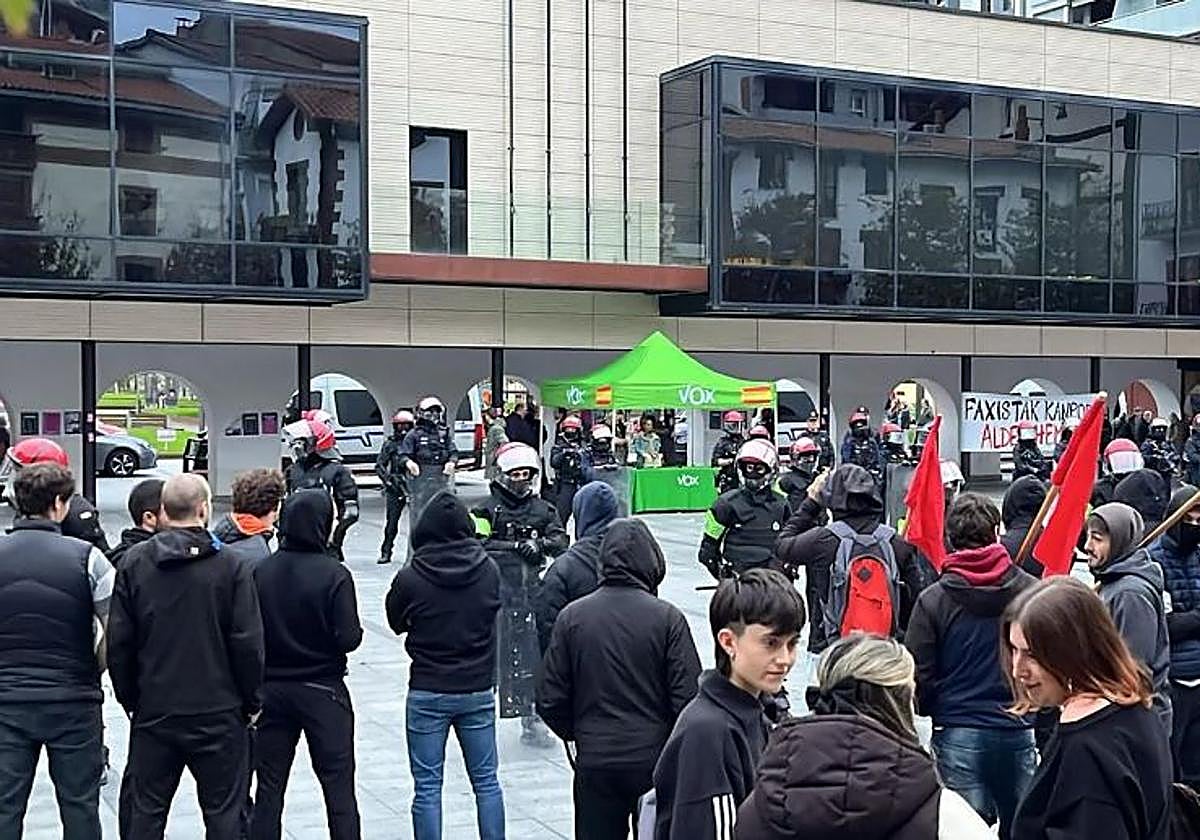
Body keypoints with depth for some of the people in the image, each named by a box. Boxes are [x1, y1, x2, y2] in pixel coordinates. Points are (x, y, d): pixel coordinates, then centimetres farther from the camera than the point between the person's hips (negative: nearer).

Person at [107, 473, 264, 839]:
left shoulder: (134, 563, -2)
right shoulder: (230, 566, -10)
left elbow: (118, 641, 1)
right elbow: (248, 643, -10)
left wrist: (129, 699, 12)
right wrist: (252, 702, 3)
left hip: (153, 713, 3)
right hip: (218, 713, -2)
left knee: (145, 809, 14)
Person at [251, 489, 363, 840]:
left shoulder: (261, 571, -6)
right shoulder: (334, 574, -16)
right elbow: (349, 638, -18)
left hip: (272, 689, 3)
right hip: (322, 690, -3)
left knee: (269, 786, 13)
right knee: (338, 787, 6)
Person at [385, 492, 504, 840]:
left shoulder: (410, 579, -15)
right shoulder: (489, 570, -8)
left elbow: (396, 624, 1)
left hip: (427, 694, -2)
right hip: (479, 690, 3)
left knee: (427, 787, 7)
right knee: (486, 780, 14)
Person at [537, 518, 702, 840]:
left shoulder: (572, 617, -4)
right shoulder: (667, 617, -10)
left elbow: (550, 701, -2)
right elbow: (687, 698, -11)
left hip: (594, 763, 2)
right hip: (655, 760, -1)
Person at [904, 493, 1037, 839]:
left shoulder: (933, 600, -8)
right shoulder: (1031, 590, -6)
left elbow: (919, 679, -5)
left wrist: (929, 707, 15)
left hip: (957, 734, -1)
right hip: (1019, 731, 2)